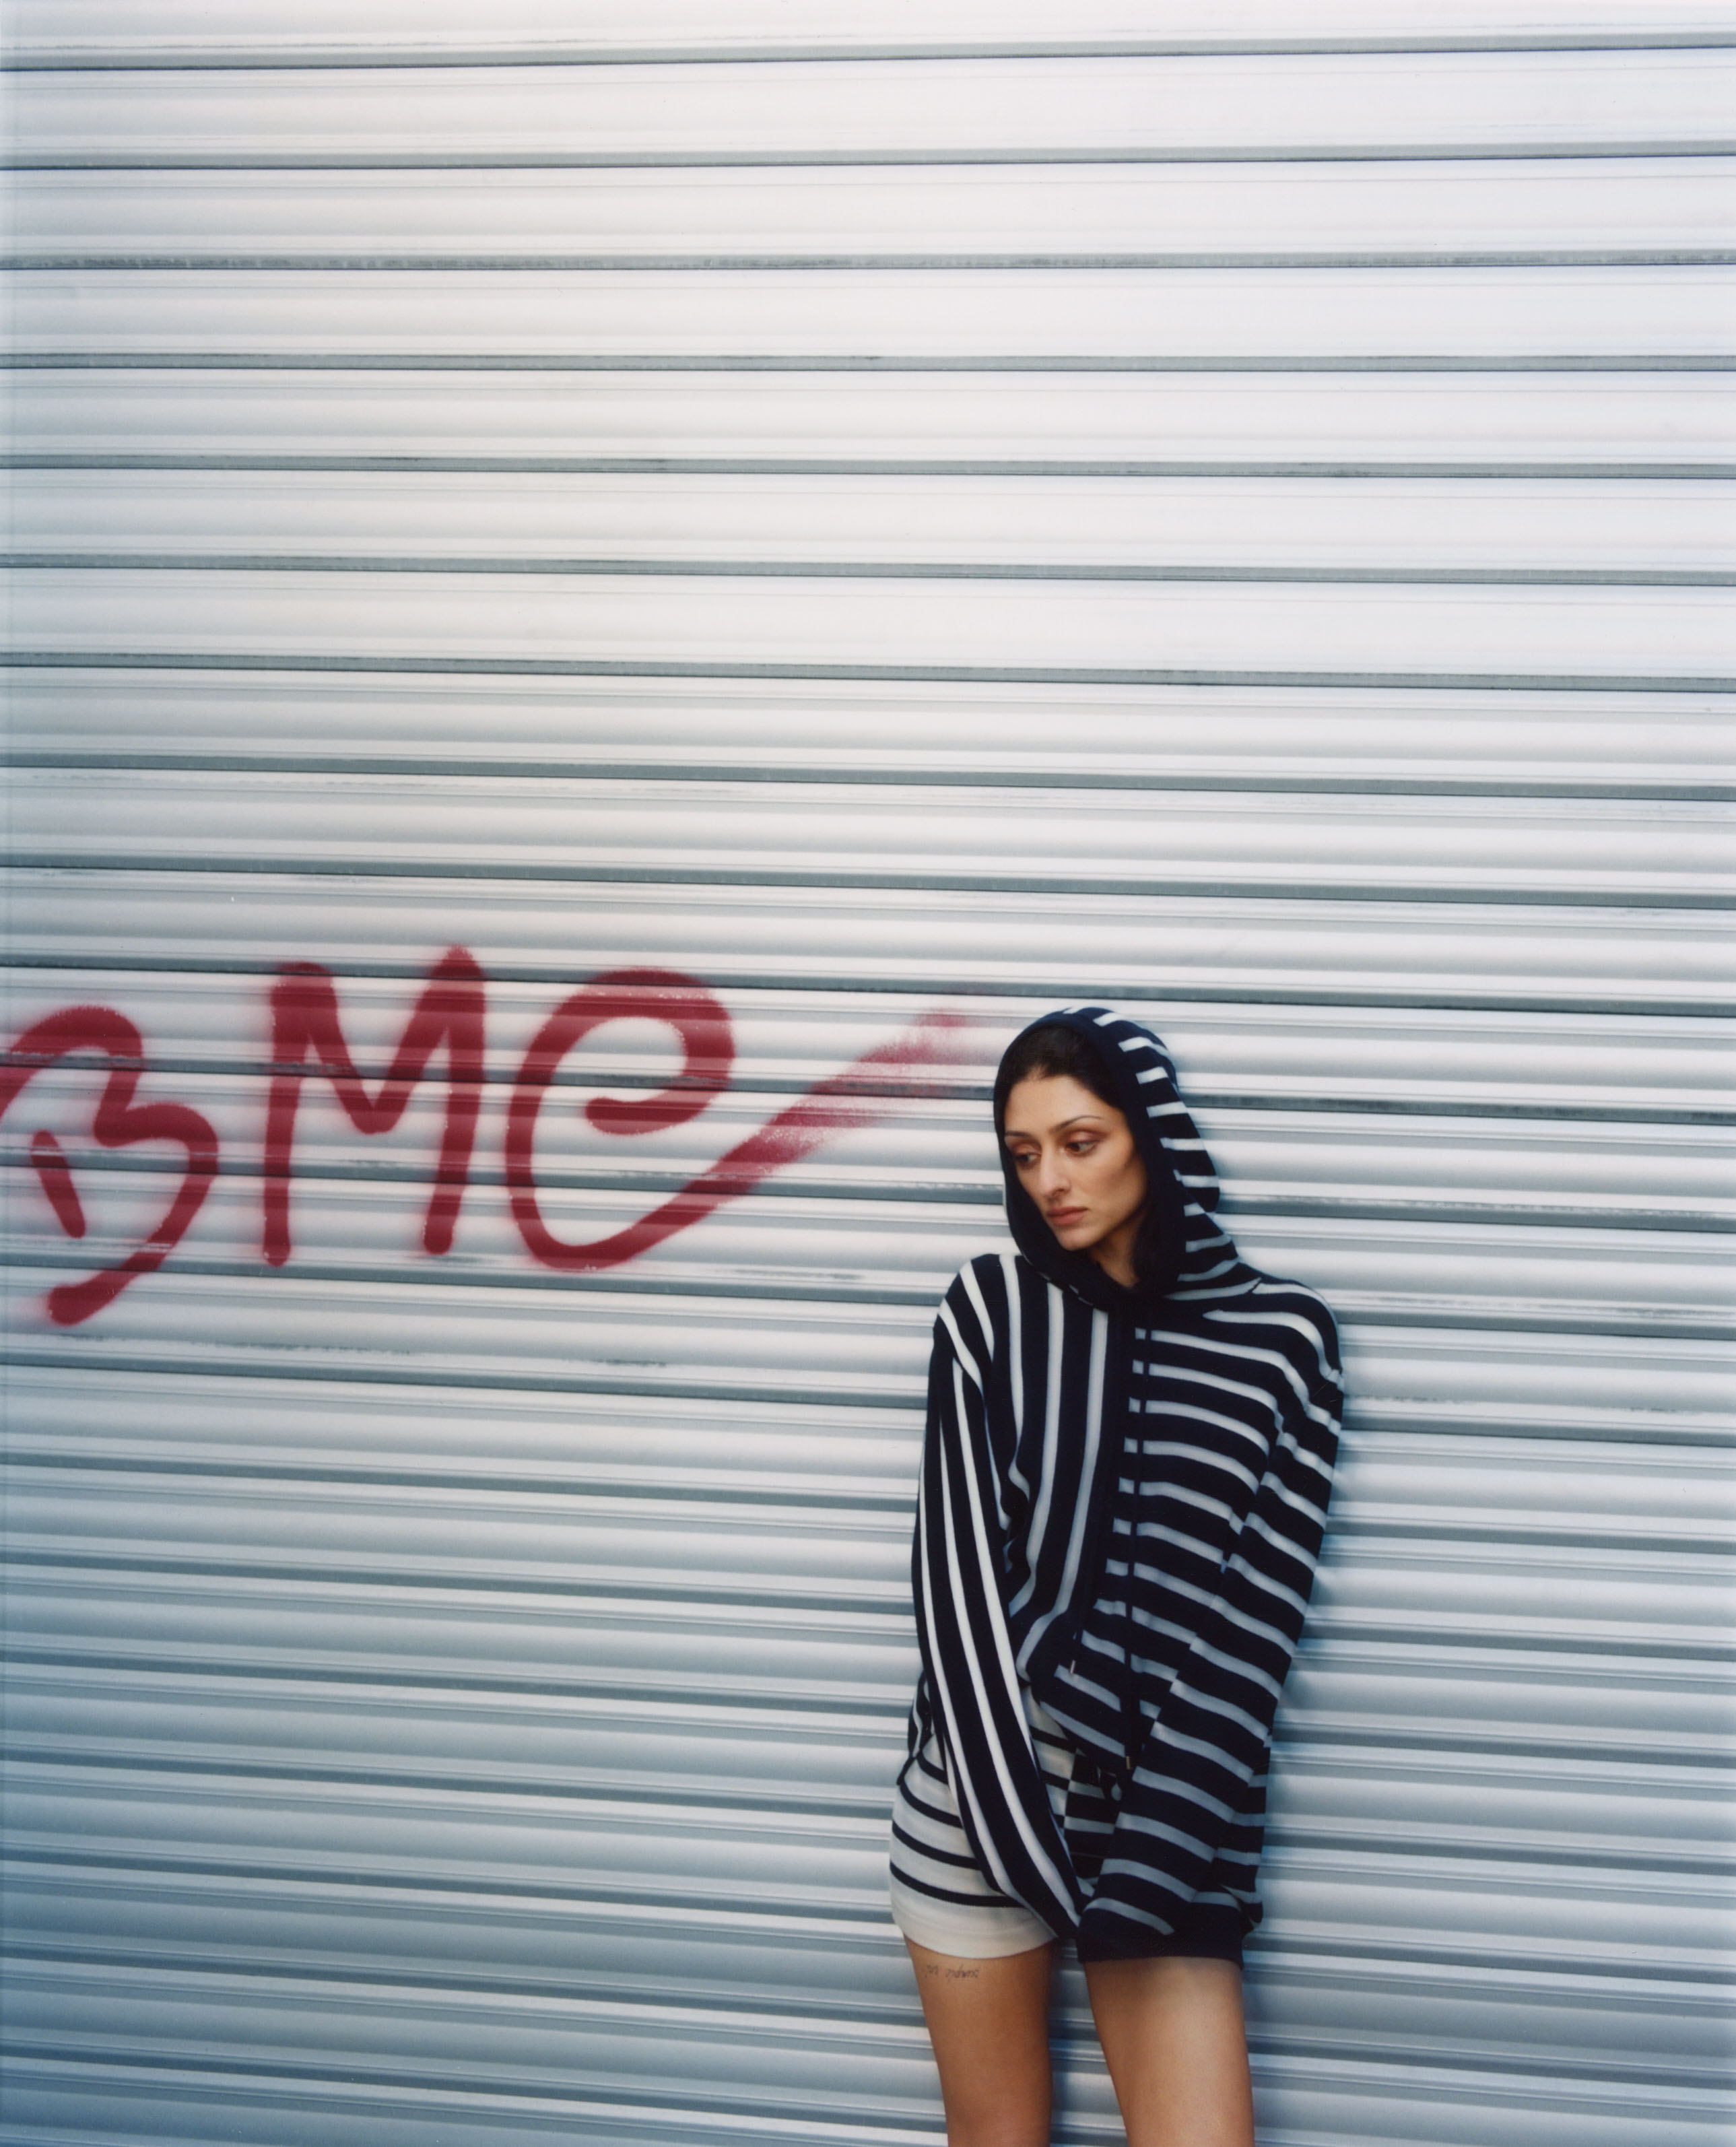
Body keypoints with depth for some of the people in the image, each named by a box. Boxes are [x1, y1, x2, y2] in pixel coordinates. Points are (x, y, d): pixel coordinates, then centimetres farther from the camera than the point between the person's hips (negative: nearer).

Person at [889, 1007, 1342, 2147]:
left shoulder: (1283, 1336, -1)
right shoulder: (992, 1306, 1)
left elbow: (1256, 1610, -6)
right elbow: (960, 1561, -6)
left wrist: (1157, 1842, -13)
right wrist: (1020, 1815, -15)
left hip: (1174, 1798, 0)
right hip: (982, 1787, 1)